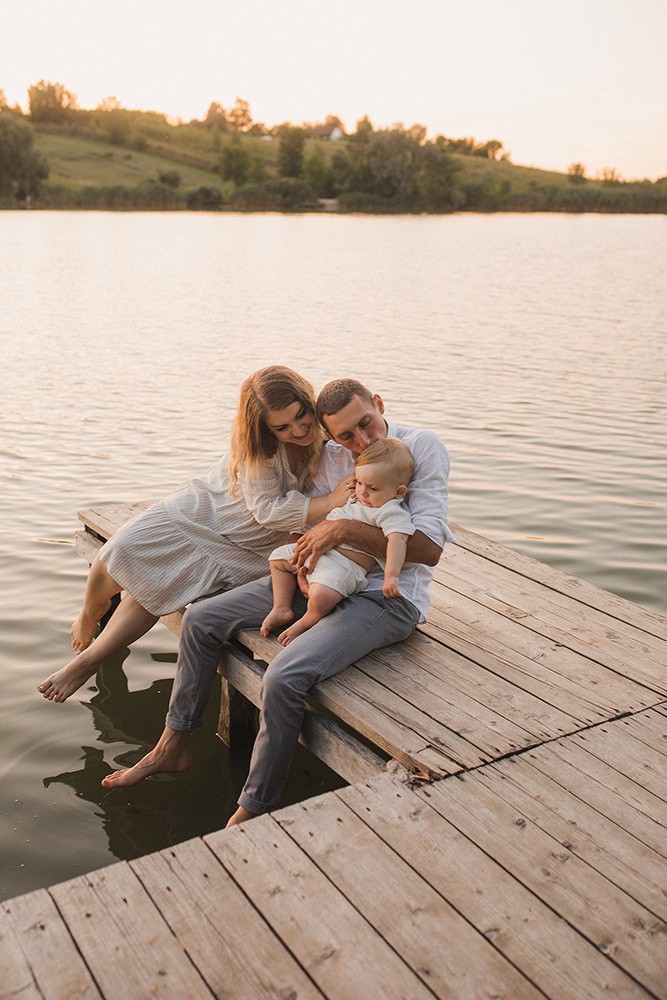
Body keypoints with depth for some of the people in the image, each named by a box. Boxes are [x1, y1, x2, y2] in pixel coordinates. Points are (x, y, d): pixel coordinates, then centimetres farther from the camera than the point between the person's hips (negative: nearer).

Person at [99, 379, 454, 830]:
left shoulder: (423, 447, -12)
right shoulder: (331, 460, 6)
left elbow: (430, 549, -20)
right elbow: (305, 528, 11)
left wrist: (346, 529, -26)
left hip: (388, 597, -7)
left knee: (285, 676, -30)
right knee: (201, 619, 3)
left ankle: (251, 815, -11)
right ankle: (173, 746, 19)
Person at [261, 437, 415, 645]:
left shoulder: (390, 513, -17)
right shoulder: (357, 499, 13)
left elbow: (397, 539, -31)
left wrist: (391, 576, -42)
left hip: (346, 565, -10)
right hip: (319, 550, 10)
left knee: (321, 594, -37)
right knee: (278, 556, 18)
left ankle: (306, 623, -3)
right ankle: (282, 609, 15)